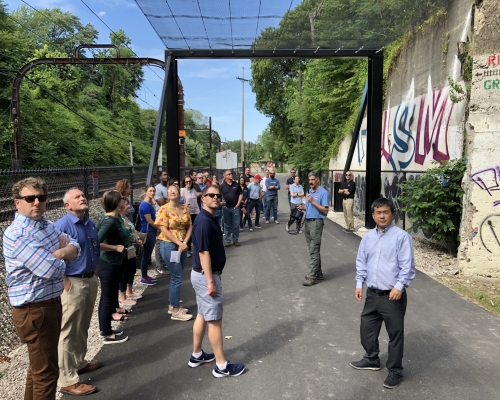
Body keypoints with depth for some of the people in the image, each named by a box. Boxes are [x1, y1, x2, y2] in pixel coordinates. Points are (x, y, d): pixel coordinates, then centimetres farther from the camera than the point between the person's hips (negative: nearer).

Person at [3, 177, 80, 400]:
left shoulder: (47, 225, 6)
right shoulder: (16, 234, -22)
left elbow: (74, 248, 3)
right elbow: (52, 270, -28)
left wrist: (59, 252, -18)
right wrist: (59, 257, -6)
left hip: (52, 303, 9)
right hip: (34, 310, -9)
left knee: (39, 365, 23)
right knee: (46, 371, 3)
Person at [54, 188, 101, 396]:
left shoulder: (90, 224, 8)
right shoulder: (62, 226, -17)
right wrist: (66, 283, -19)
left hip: (91, 280, 8)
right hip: (73, 283, -8)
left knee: (83, 328, 22)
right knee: (69, 332, 1)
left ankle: (79, 363, 39)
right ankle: (67, 380, 11)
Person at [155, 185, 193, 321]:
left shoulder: (185, 208, 6)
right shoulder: (164, 209, -10)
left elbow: (189, 226, 6)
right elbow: (164, 230, -15)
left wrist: (185, 242, -9)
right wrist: (179, 243, -17)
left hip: (182, 246, 6)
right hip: (169, 245, -6)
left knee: (175, 276, 14)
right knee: (177, 277, -5)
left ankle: (172, 305, 27)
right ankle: (176, 311, 4)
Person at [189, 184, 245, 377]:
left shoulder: (209, 218, 10)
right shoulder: (204, 222, -22)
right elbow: (203, 253, -24)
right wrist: (211, 281, -23)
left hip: (204, 274, 10)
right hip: (206, 275, -10)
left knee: (203, 315, 19)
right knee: (214, 319, -1)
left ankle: (196, 355, 33)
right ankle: (221, 365, 11)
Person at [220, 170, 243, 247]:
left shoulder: (236, 184, 5)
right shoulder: (222, 186, 0)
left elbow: (241, 194, 8)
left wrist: (238, 204, -1)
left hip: (235, 207, 1)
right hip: (226, 208, -1)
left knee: (236, 225, 5)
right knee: (227, 225, 7)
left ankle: (235, 240, 17)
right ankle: (227, 241, 15)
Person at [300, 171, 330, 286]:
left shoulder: (323, 192, -10)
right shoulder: (309, 191, 15)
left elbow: (325, 211, -14)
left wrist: (313, 201, -20)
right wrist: (303, 207, 2)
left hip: (316, 222, -8)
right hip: (307, 221, 8)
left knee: (314, 250, -7)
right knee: (312, 249, 12)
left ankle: (312, 277, -4)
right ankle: (318, 273, 22)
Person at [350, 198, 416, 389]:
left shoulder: (401, 236, -11)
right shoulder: (368, 237, 6)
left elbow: (407, 265, -13)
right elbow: (361, 262, 12)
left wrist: (399, 286, -19)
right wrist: (359, 284, 7)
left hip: (393, 295, -6)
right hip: (372, 293, 6)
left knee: (395, 334, 7)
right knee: (366, 328, 17)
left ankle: (395, 371, 25)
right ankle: (371, 359, 41)